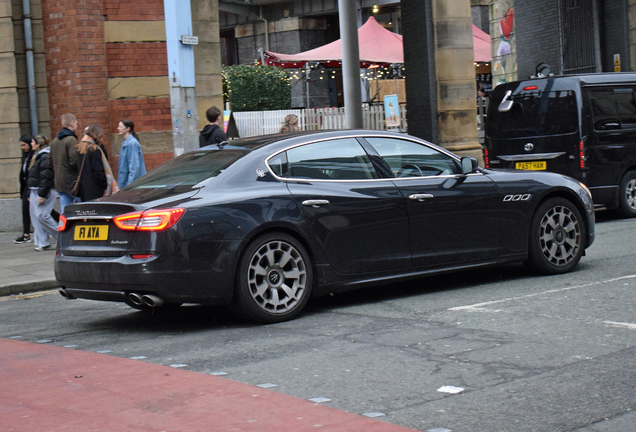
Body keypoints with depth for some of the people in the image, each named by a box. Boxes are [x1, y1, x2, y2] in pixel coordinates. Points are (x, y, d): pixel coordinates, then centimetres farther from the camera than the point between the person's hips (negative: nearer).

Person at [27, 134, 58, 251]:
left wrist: (42, 194, -22)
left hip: (44, 191, -10)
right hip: (35, 191, 10)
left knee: (42, 215, -14)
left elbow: (46, 177, -20)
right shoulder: (37, 156, 18)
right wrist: (30, 193, 21)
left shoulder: (45, 156, -15)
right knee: (35, 216, 6)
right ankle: (42, 243, 8)